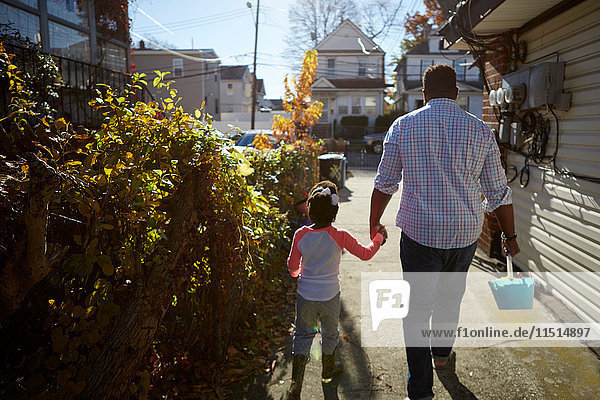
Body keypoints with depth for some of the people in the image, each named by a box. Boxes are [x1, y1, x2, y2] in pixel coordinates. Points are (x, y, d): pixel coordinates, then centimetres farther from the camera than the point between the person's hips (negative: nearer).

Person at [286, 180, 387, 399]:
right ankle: (328, 370, 45)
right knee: (330, 334, 22)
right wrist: (379, 236, 12)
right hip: (329, 297, -1)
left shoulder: (300, 235, -11)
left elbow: (292, 267, -2)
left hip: (305, 296, 1)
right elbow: (365, 253, -4)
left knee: (303, 336, 14)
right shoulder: (340, 236, -16)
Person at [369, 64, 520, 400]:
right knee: (451, 296, 24)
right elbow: (499, 192, 3)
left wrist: (375, 223, 14)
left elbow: (385, 183, 1)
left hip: (419, 233, -2)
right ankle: (442, 352, 48)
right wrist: (510, 235, 15)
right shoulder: (480, 130, 0)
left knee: (418, 307, 6)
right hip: (465, 234, 3)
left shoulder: (403, 126, -3)